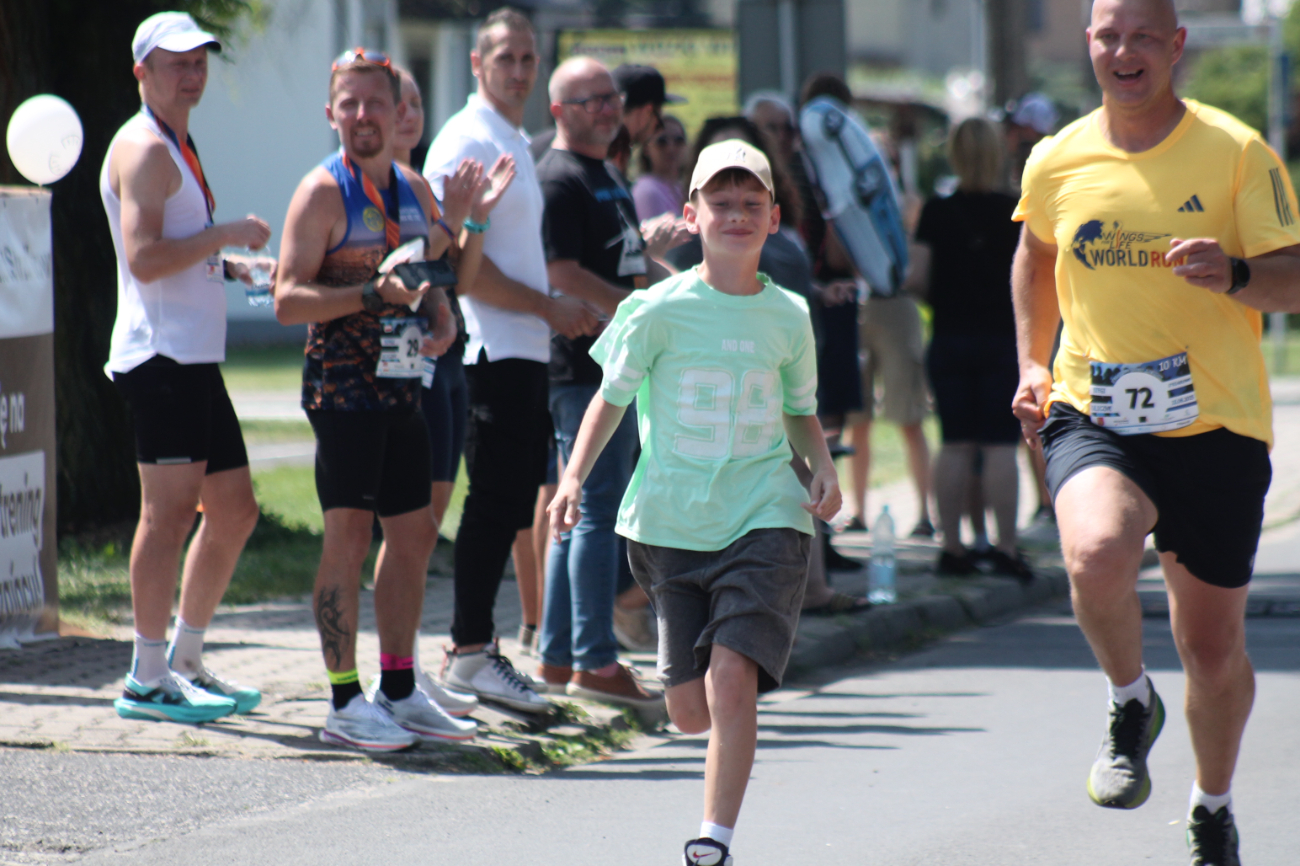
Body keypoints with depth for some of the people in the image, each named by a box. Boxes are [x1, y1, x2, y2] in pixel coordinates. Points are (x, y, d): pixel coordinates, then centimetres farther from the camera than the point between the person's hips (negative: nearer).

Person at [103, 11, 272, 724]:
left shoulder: (177, 146, 23)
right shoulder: (143, 149, -9)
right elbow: (144, 259, -21)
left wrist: (226, 265, 18)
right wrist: (225, 234, -16)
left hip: (196, 358, 10)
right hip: (160, 356, -10)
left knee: (234, 509, 12)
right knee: (171, 506, -13)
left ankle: (184, 663, 20)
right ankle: (146, 682, -12)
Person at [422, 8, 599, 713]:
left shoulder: (515, 143, 20)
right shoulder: (467, 143, -11)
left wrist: (567, 310, 18)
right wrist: (549, 307, -13)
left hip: (525, 351, 10)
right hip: (489, 351, -10)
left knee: (514, 499, 11)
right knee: (496, 501, -9)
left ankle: (477, 641, 17)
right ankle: (470, 652, -7)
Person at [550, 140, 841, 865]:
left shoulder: (788, 316, 4)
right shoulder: (661, 310, -3)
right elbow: (612, 398, 5)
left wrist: (824, 469, 1)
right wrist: (575, 476, -6)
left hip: (764, 519, -1)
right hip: (672, 523, 1)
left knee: (731, 678, -19)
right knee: (690, 710, 5)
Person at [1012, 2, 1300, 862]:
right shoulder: (1057, 162, 3)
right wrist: (1032, 364, 14)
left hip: (1215, 425, 0)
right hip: (1091, 414, 1)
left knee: (1214, 646, 8)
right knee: (1096, 555, -32)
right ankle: (1132, 706, -1)